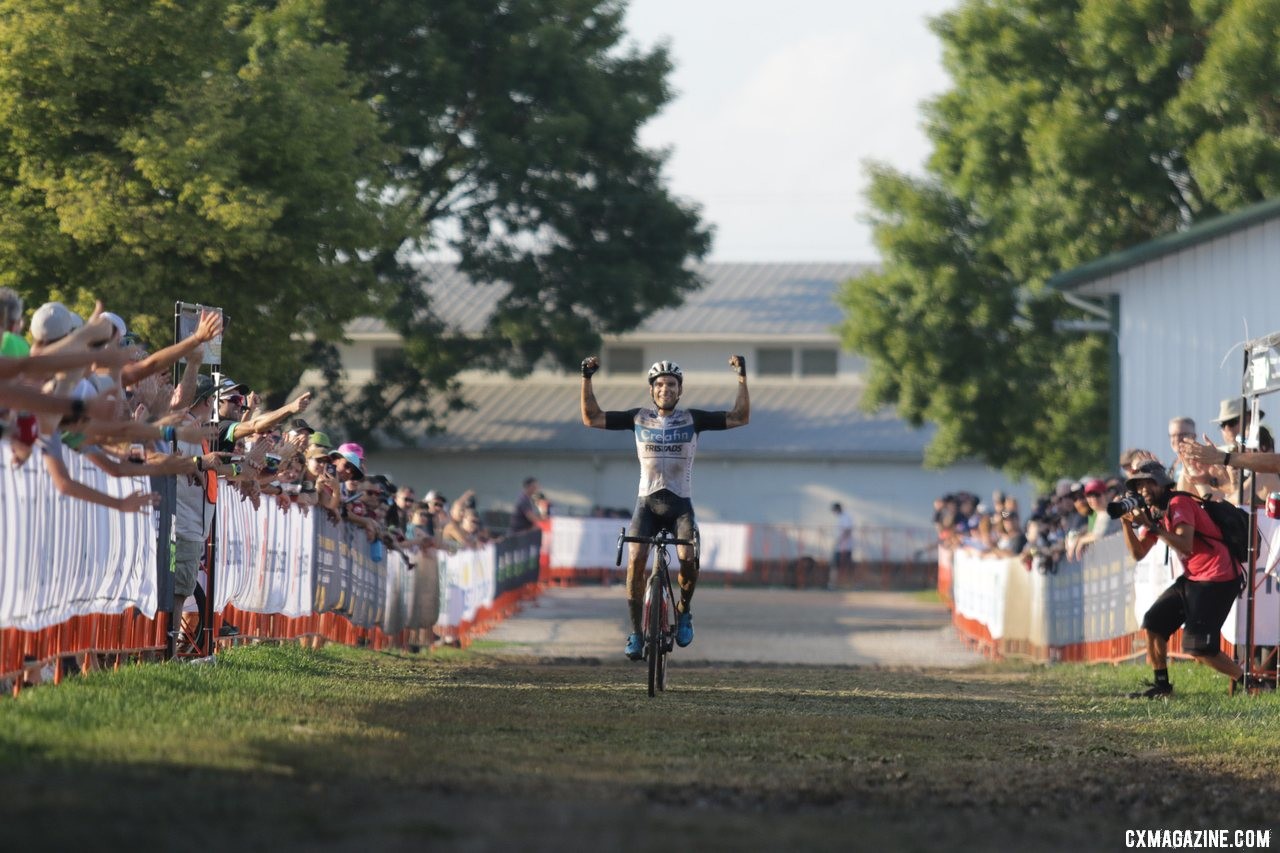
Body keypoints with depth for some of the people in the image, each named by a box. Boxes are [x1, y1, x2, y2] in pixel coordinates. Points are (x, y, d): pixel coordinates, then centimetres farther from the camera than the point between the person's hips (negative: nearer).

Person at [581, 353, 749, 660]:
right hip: (647, 502, 1)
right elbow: (592, 418, 6)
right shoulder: (638, 418, 5)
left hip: (680, 504, -1)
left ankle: (683, 611, 4)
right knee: (635, 561, -20)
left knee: (689, 559, -25)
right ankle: (635, 632, -9)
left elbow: (740, 418, 0)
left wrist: (742, 378, -9)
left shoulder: (692, 419, 2)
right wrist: (586, 379, -3)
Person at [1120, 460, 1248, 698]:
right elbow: (1138, 553, 10)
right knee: (1153, 622, 9)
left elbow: (1185, 546, -27)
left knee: (1197, 648, -14)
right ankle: (1161, 685, 17)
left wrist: (1151, 525, -26)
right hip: (1192, 578, 10)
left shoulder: (1179, 503, -14)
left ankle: (1246, 682, -3)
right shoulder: (1154, 511, 13)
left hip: (1218, 579, -10)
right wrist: (1127, 523, -4)